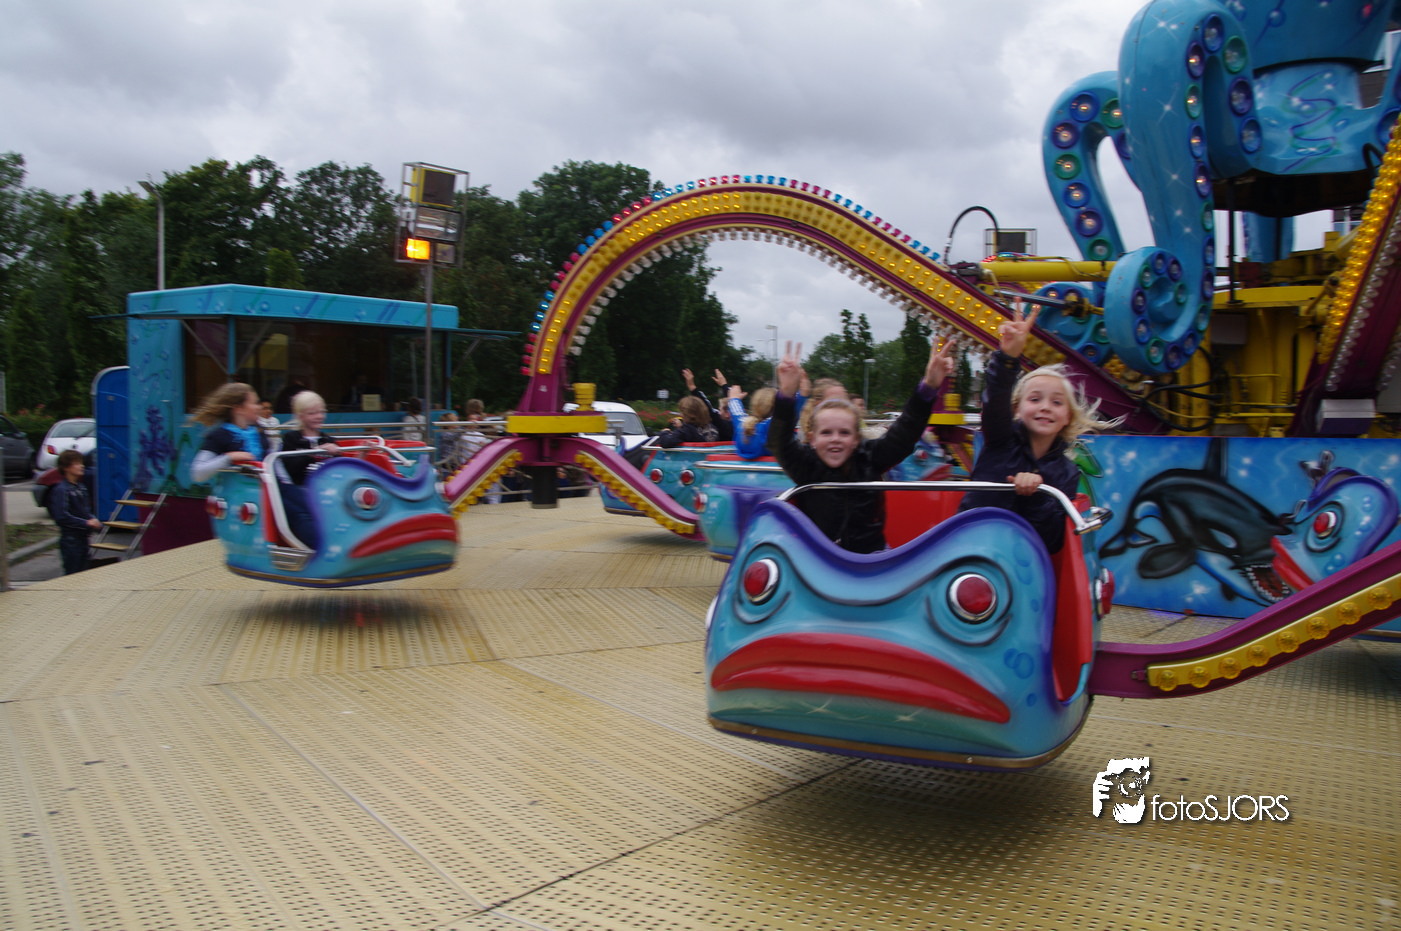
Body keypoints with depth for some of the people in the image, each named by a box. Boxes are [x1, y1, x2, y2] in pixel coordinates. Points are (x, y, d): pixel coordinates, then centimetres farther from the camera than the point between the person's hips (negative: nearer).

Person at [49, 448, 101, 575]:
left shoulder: (81, 487, 11)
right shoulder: (61, 490, -14)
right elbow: (61, 517, -21)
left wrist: (93, 521, 6)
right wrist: (86, 523, -21)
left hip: (82, 537, 8)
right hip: (70, 539, -8)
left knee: (83, 573, 13)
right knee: (72, 574, -3)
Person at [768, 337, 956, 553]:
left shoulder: (869, 458, 2)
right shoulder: (806, 464, -4)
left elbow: (905, 432, -7)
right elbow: (779, 441, -21)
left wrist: (930, 386, -22)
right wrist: (787, 393, -38)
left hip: (870, 553, 2)